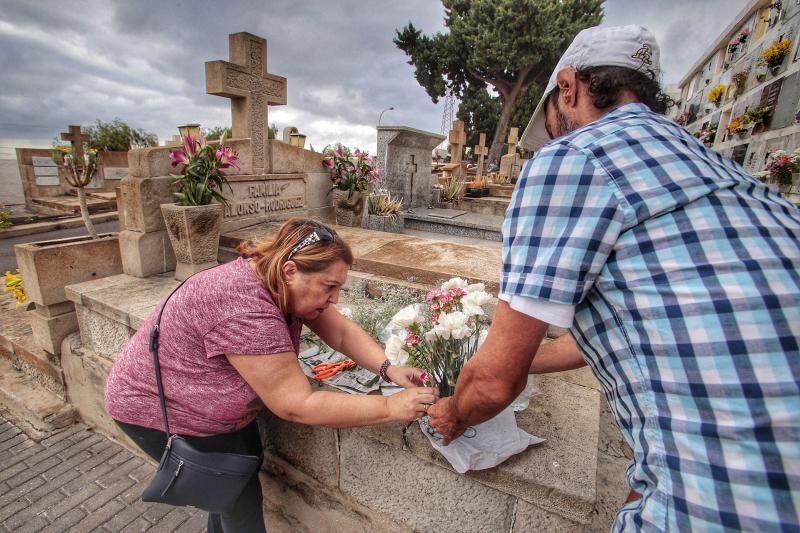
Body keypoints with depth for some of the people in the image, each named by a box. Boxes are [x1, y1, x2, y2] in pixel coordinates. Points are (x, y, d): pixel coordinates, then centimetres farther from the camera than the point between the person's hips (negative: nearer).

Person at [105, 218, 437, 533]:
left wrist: (388, 369, -25)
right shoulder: (245, 310, -40)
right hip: (160, 408, -7)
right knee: (240, 498, 3)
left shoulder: (284, 284, -14)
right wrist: (390, 407, -34)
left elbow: (343, 333, -10)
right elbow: (297, 406, -36)